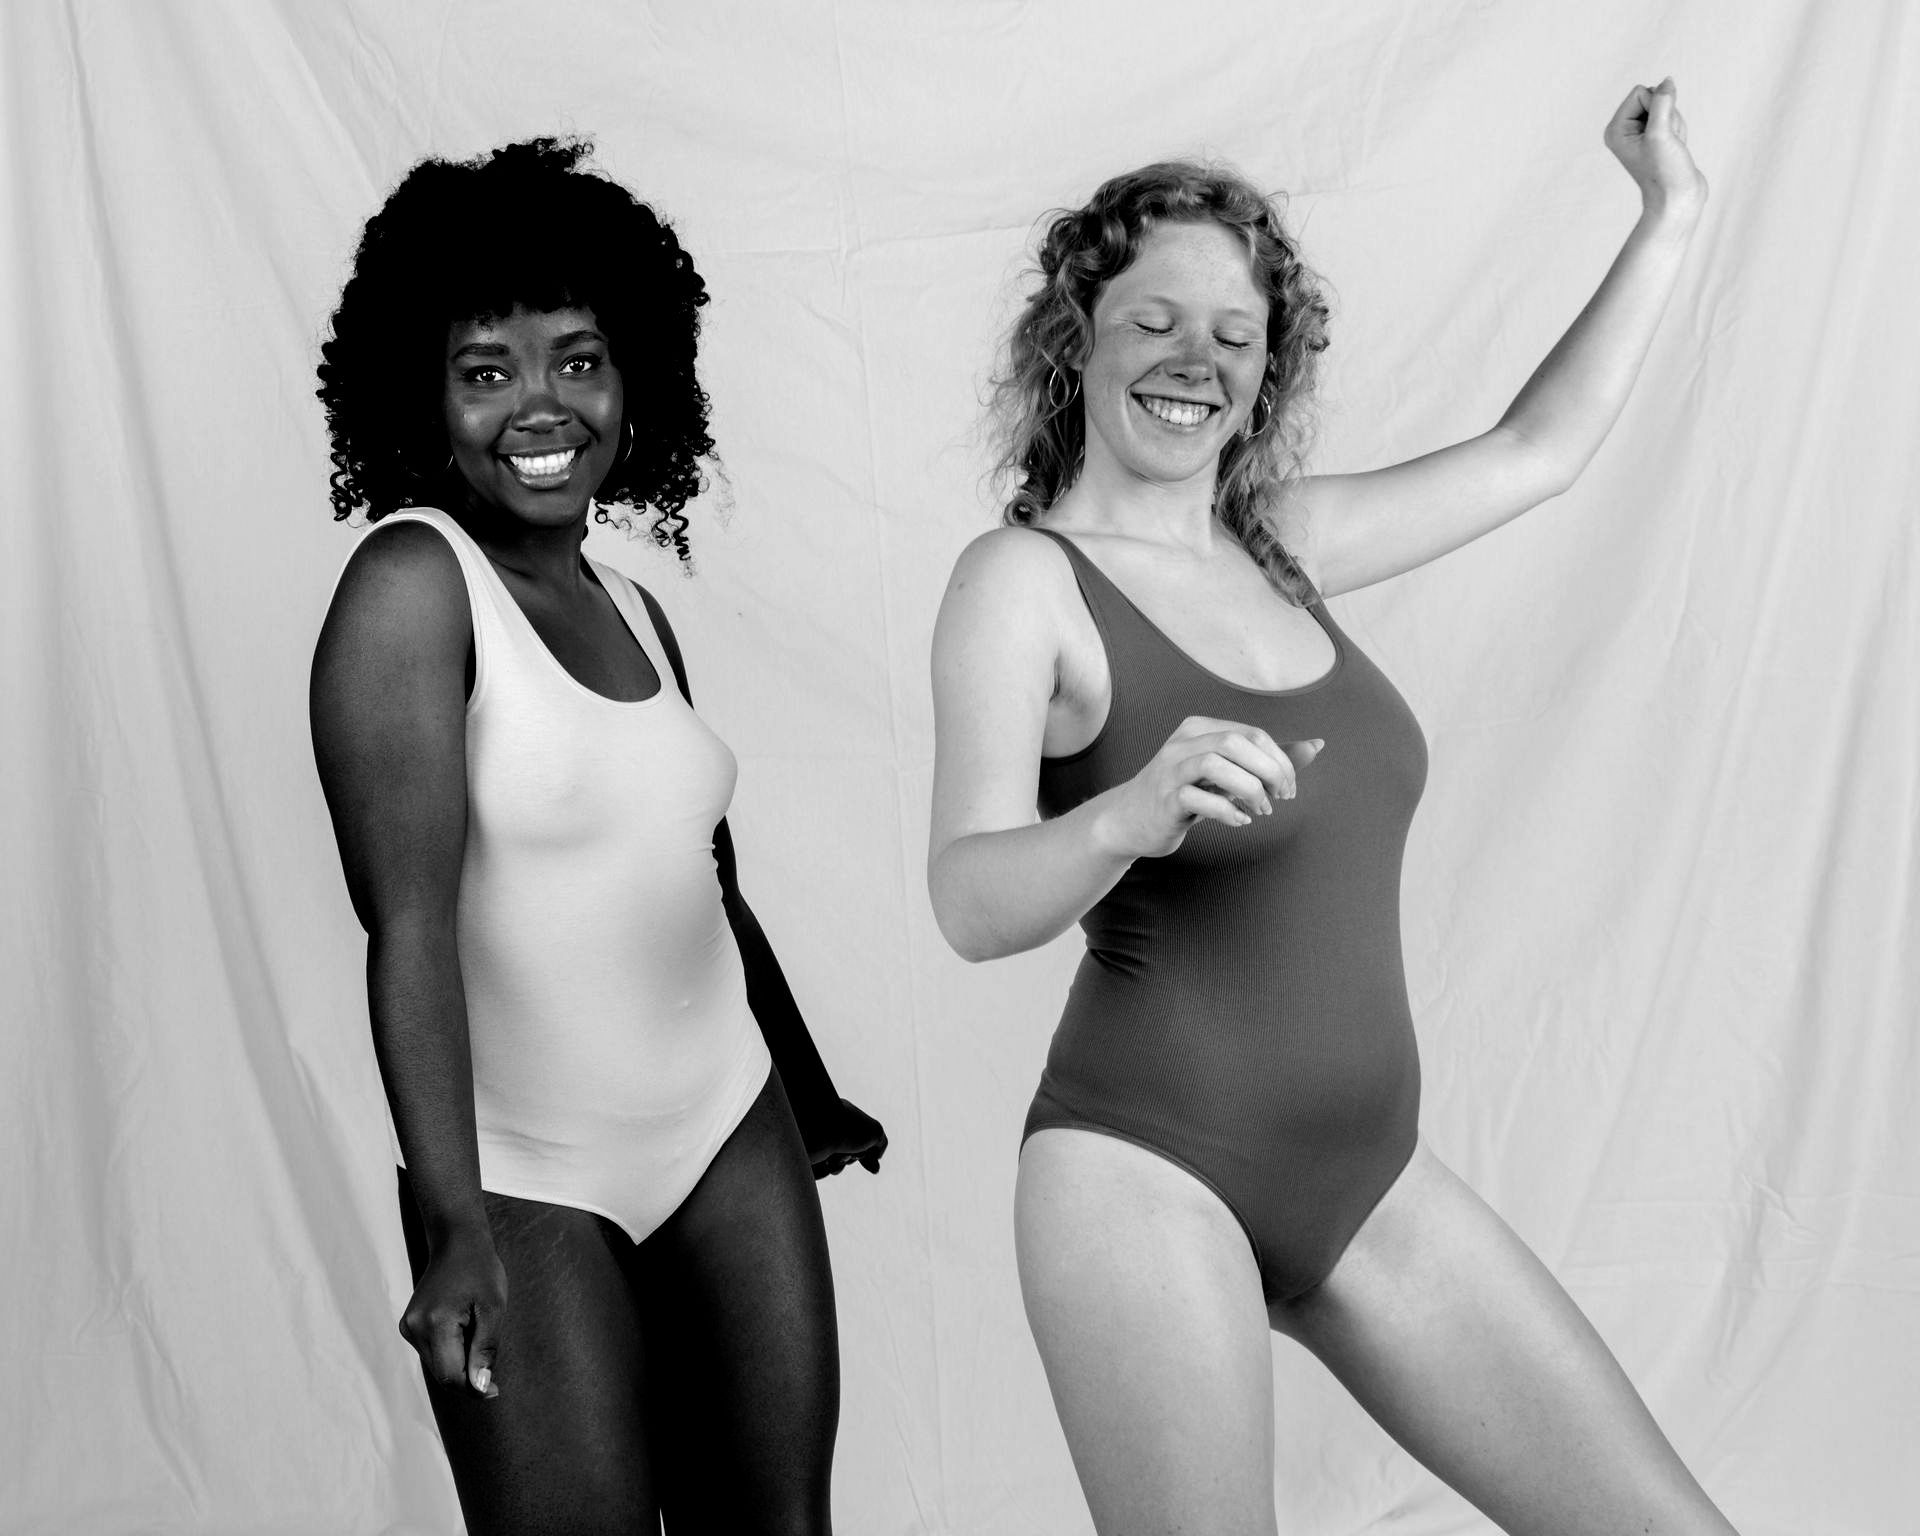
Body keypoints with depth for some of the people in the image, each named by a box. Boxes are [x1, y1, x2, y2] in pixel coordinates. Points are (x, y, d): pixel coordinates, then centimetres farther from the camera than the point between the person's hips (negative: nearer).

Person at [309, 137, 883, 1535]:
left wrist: (816, 1097, 25)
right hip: (526, 1189, -5)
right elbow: (410, 926, -19)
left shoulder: (635, 613, 7)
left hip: (731, 1135, 6)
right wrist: (453, 1230, -24)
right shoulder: (412, 582, -12)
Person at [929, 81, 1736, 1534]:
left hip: (1368, 1178, 6)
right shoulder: (1023, 579, -9)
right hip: (1150, 1178, -6)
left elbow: (1533, 453, 21)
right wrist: (1126, 817, -40)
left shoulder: (1280, 541, 10)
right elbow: (973, 901, -20)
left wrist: (1672, 217, 25)